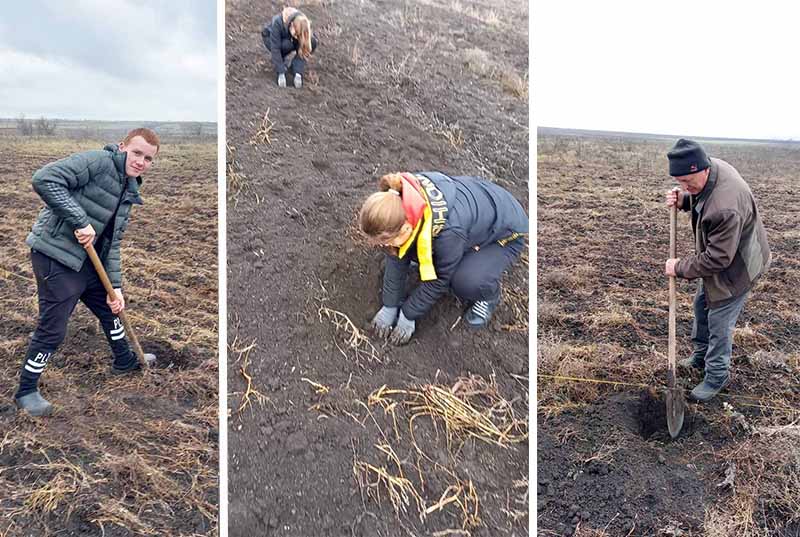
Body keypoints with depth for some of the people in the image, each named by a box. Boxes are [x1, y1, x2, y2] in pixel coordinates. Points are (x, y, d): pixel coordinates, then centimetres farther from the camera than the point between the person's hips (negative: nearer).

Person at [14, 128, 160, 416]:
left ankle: (124, 360, 47)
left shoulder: (129, 192, 9)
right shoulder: (98, 162, -17)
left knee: (110, 306, 24)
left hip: (85, 259, 9)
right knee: (52, 329, -1)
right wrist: (80, 221, -29)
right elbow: (44, 179, -29)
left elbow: (112, 243, 11)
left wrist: (115, 286, 4)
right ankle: (26, 391, 19)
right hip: (55, 257, -9)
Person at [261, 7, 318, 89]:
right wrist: (281, 73, -44)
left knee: (312, 43, -25)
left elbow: (303, 51, -27)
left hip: (288, 39, 3)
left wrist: (299, 73, -39)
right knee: (286, 45, -39)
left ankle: (297, 73, -18)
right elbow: (275, 48, -39)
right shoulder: (278, 22, -39)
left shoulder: (301, 25, -29)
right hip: (270, 37, -3)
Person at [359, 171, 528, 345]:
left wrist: (408, 314, -13)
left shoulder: (448, 231, -42)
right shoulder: (400, 202, -24)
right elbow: (396, 258, -11)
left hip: (504, 233, -6)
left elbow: (438, 280, -26)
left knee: (465, 282, -33)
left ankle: (488, 295, 2)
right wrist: (390, 306, -6)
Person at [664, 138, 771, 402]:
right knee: (702, 305, 23)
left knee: (719, 323, 3)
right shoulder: (710, 167, -14)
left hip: (735, 268, -9)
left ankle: (717, 376, 23)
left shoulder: (726, 207, -41)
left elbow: (718, 258, -33)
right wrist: (683, 200, -13)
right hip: (718, 256, 10)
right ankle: (701, 355, 44)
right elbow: (700, 199, 9)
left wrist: (679, 267, -21)